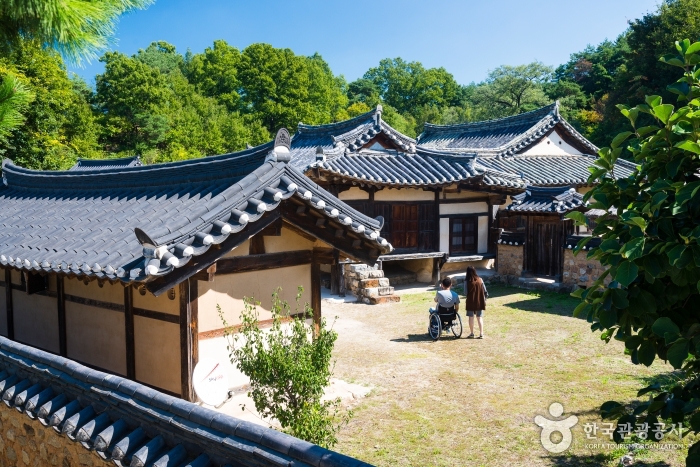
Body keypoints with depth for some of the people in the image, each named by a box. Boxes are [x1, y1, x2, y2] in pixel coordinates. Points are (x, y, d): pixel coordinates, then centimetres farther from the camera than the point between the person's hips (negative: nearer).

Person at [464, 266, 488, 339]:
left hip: (470, 302, -2)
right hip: (480, 302, 3)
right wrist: (484, 299, 12)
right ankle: (481, 334, 7)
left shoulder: (467, 281, -12)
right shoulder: (480, 280, -4)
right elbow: (485, 291, -1)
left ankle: (472, 333, 14)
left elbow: (465, 293, -11)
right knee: (480, 317, 10)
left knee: (471, 317, 9)